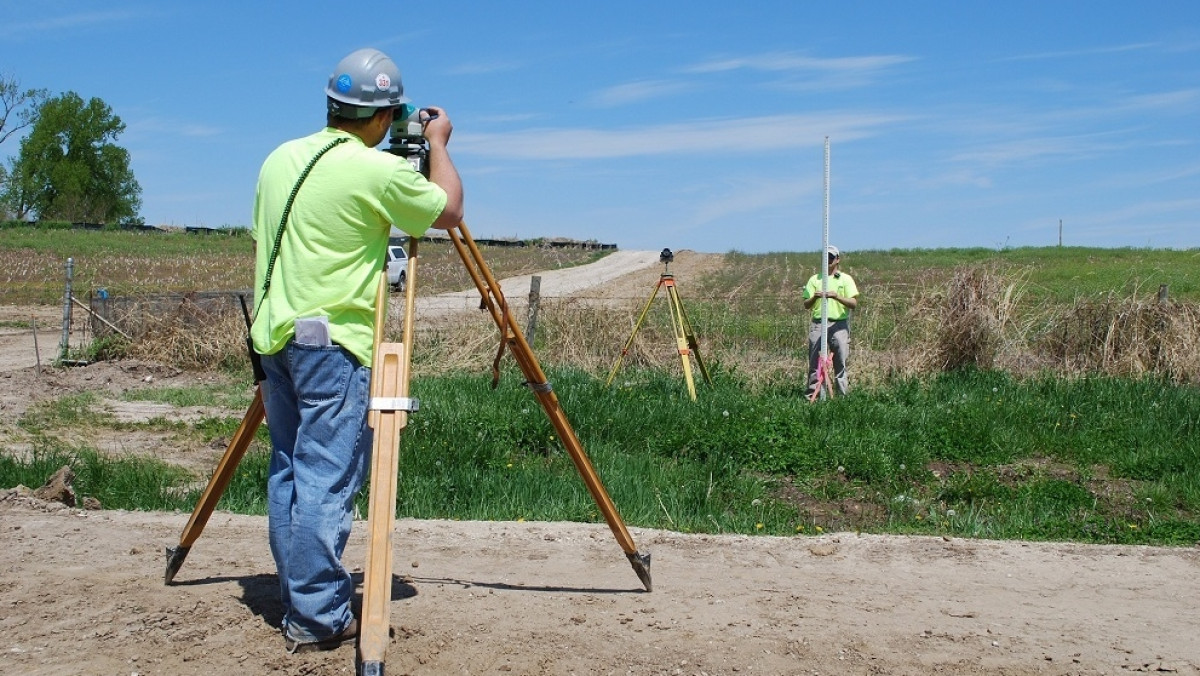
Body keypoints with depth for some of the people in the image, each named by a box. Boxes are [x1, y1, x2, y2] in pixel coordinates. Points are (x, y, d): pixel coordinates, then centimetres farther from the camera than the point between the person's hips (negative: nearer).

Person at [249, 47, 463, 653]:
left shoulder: (279, 159, 11)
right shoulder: (378, 171, -12)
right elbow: (449, 211, 2)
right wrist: (438, 143, 15)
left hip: (275, 334, 8)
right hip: (332, 341, -8)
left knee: (288, 471, 13)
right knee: (327, 479, -5)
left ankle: (297, 601, 20)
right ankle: (318, 618, -2)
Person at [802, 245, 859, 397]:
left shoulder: (846, 279, 7)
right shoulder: (814, 279, 12)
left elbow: (854, 303, -2)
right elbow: (806, 305, 8)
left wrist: (837, 296, -17)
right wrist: (814, 297, -13)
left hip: (839, 324, -2)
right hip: (818, 324, 2)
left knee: (841, 362, -2)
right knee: (814, 362, 1)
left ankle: (844, 395, 2)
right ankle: (812, 393, 6)